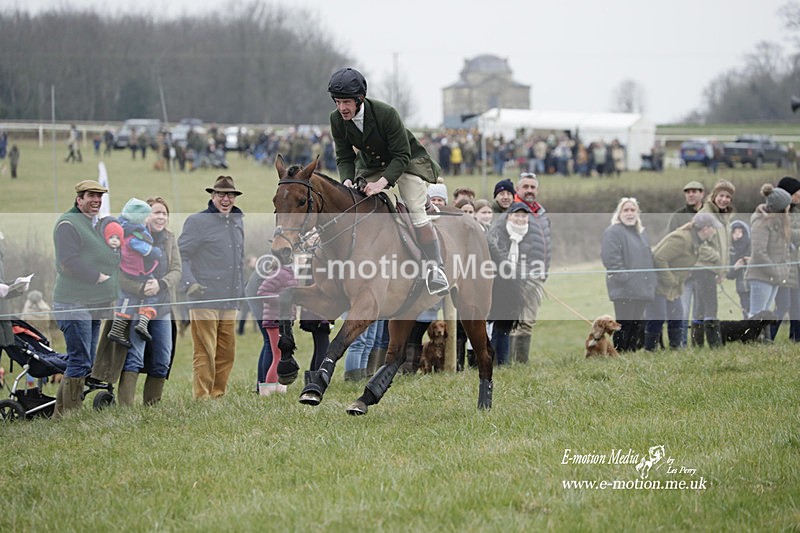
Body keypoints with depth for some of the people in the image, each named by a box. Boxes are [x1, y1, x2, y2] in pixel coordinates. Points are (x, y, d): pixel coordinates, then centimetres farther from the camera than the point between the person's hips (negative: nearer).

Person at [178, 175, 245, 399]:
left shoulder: (238, 222, 18)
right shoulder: (198, 221, -4)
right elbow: (181, 255, -7)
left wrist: (242, 289, 25)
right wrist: (189, 282, -19)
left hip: (229, 301, 7)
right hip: (204, 299, -7)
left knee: (227, 353, 9)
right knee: (205, 353, -7)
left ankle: (218, 394, 18)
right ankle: (202, 398, -5)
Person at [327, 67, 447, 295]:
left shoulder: (386, 114, -33)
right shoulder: (337, 120, -18)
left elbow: (402, 156, -29)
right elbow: (344, 157, -8)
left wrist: (382, 182, -42)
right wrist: (347, 180, -29)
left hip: (405, 162, -5)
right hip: (370, 164, 5)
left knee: (416, 213, -16)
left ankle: (436, 270, -10)